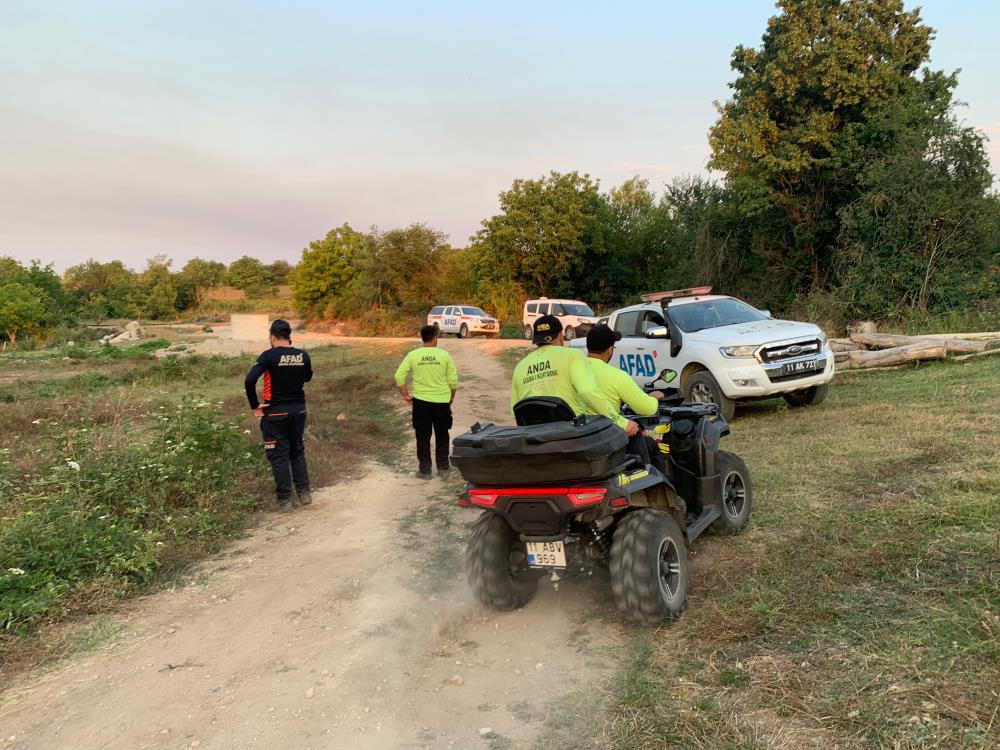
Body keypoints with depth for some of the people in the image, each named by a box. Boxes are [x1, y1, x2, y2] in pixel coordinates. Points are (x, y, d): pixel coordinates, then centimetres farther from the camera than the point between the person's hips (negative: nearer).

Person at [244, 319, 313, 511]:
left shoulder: (269, 356, -14)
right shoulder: (303, 355, -3)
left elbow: (249, 380, -23)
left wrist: (255, 405, -12)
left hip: (276, 412, -4)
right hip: (299, 409, 4)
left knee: (279, 455, 5)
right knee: (298, 451, 18)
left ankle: (284, 499, 10)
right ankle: (304, 493, 21)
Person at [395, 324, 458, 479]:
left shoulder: (413, 355, -5)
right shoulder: (444, 355, -6)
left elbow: (399, 376, -5)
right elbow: (453, 380, -2)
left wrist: (406, 395, 6)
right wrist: (451, 397, 14)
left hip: (420, 402, 0)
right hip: (441, 402, 0)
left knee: (423, 437, 10)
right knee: (441, 435, 16)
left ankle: (425, 470, 13)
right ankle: (443, 466, 23)